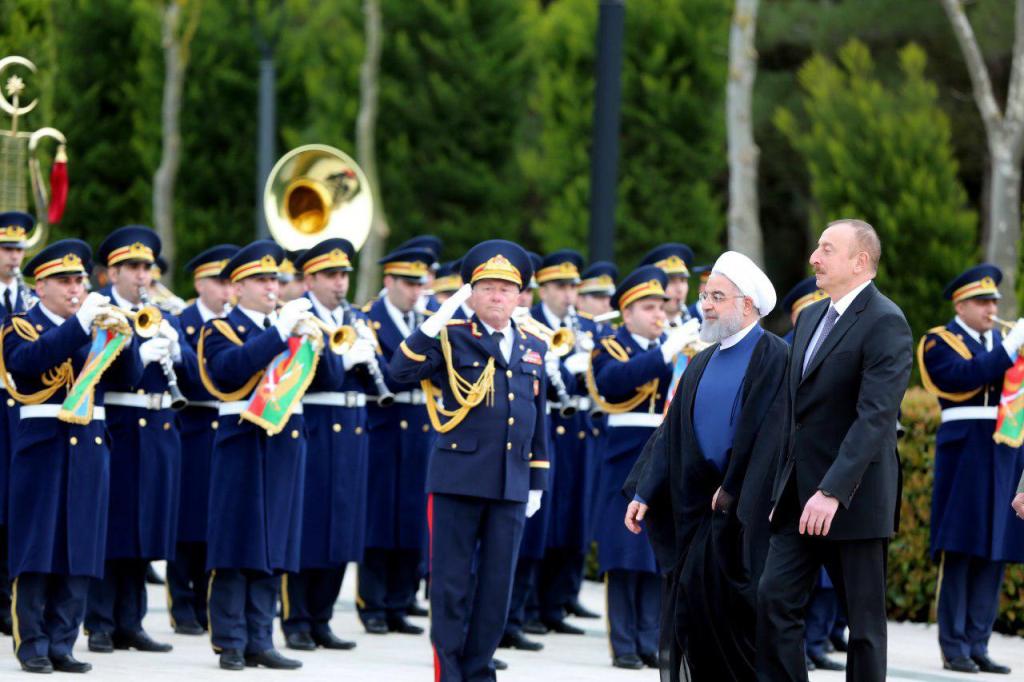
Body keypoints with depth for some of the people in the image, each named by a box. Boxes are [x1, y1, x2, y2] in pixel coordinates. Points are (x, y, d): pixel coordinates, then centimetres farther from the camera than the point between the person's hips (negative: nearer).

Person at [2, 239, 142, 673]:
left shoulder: (97, 331, 16)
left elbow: (130, 375, 3)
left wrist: (122, 335, -16)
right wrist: (79, 324, -28)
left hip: (90, 448, 5)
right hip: (42, 445, -5)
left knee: (80, 551, 3)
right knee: (36, 548, -4)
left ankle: (61, 644, 8)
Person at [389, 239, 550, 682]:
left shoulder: (533, 348, 13)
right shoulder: (452, 338, -1)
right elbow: (401, 371, -15)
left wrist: (537, 482, 16)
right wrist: (436, 322, -20)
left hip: (512, 485, 4)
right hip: (458, 479, -4)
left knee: (496, 583, 7)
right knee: (452, 583, 1)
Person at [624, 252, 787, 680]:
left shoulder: (775, 357, -7)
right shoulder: (701, 364, 15)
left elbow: (769, 433, -14)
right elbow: (672, 432, 14)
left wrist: (732, 491, -14)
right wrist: (644, 494, 6)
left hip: (746, 511, -7)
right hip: (697, 508, 7)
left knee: (742, 611, -6)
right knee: (691, 607, 4)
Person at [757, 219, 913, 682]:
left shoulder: (885, 323, -14)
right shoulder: (811, 317, 13)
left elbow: (875, 417, -23)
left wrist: (833, 491, -29)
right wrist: (785, 485, 14)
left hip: (854, 499, -8)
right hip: (800, 496, 8)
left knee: (864, 617, 2)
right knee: (774, 598, 0)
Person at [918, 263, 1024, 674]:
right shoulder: (940, 343, 1)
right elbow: (966, 376, -17)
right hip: (965, 452, -5)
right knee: (958, 552, -5)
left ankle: (978, 644, 7)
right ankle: (953, 648, -3)